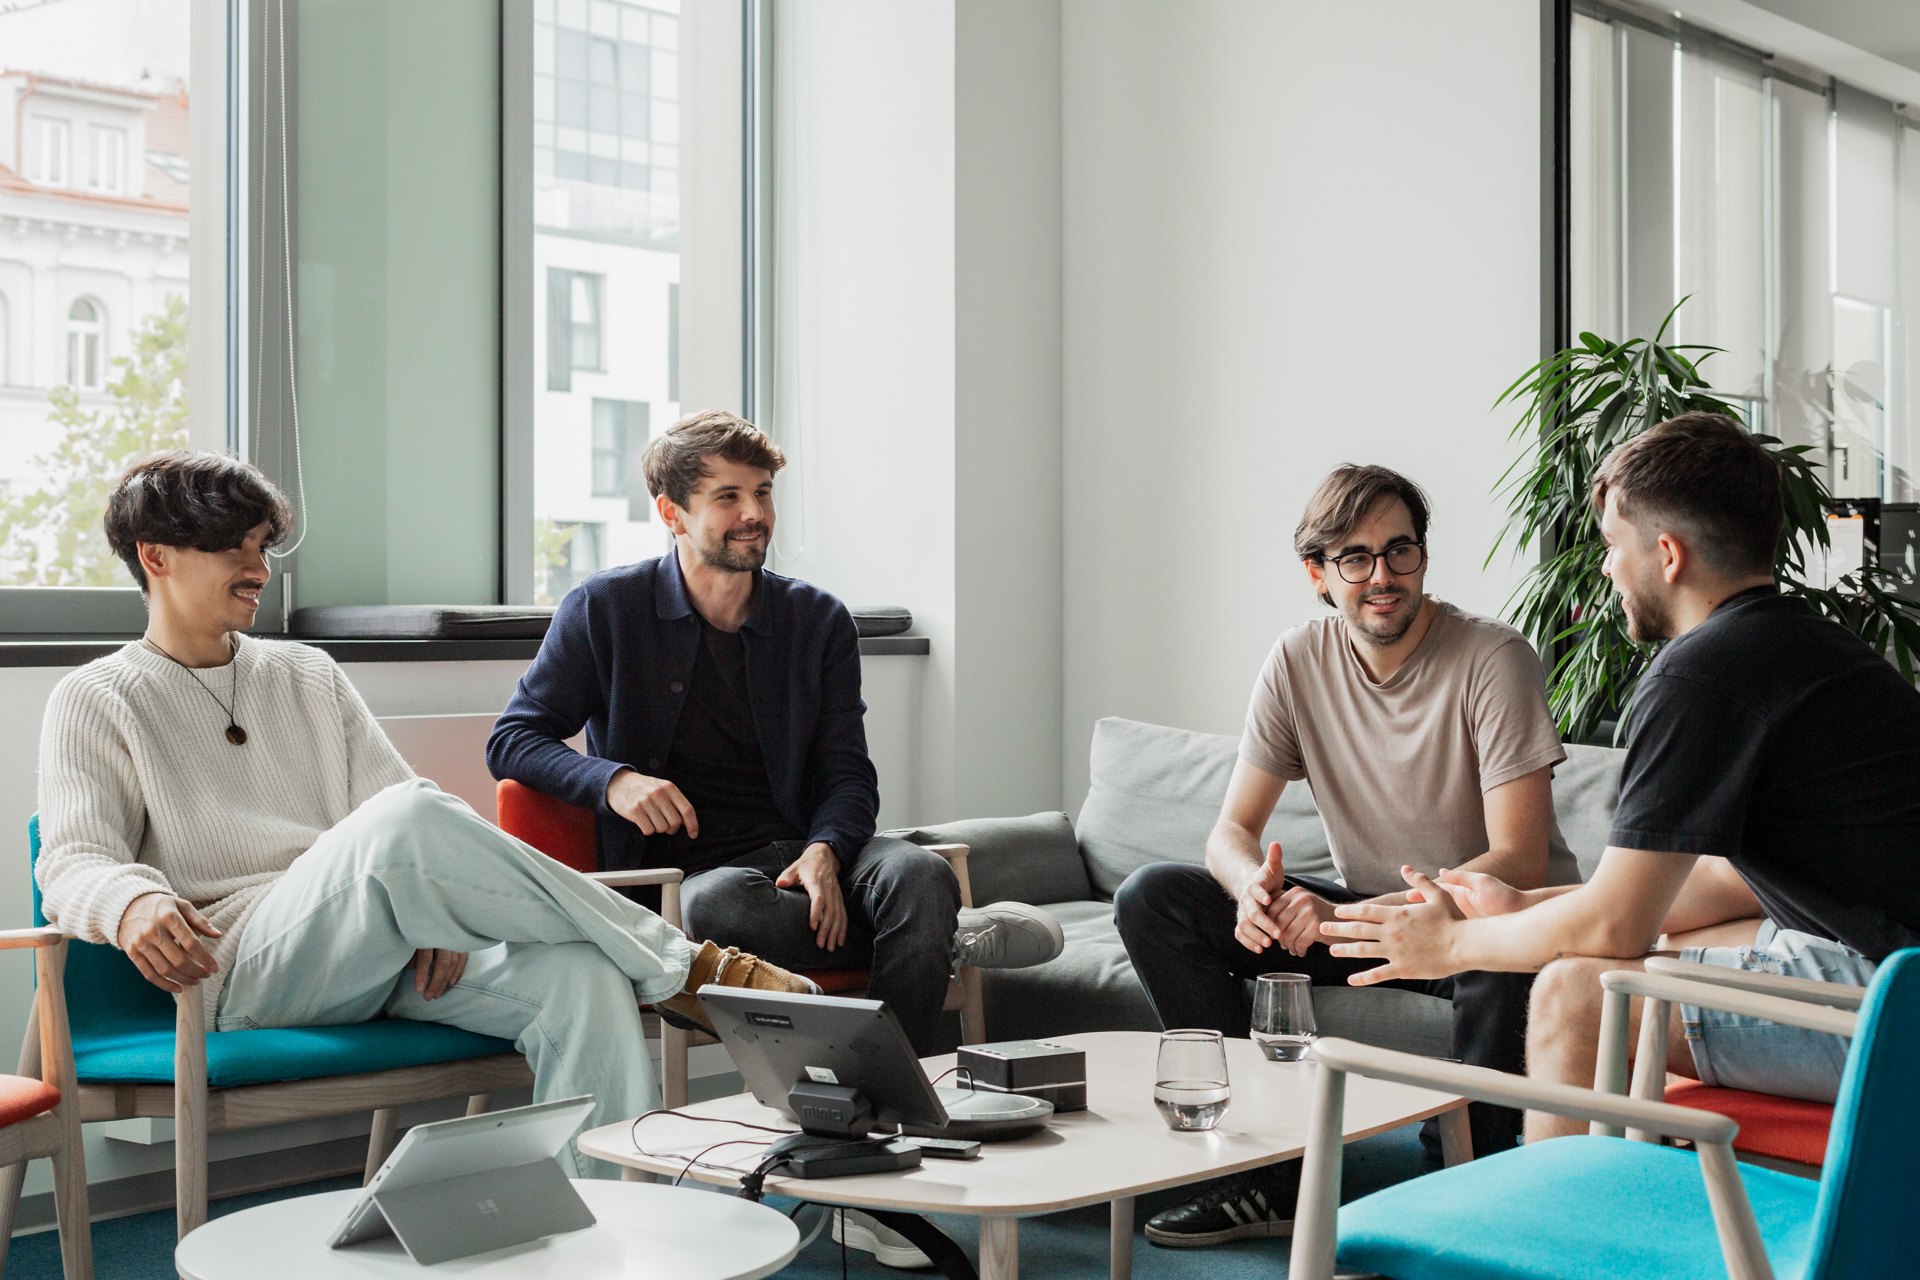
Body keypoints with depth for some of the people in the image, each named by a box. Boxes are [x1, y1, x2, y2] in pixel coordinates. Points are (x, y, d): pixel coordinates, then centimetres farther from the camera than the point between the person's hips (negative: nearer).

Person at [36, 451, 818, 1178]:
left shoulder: (308, 677, 26)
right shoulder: (95, 701, 12)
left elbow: (392, 789, 16)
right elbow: (73, 861, -3)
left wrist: (440, 907, -7)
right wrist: (133, 904, -29)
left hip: (386, 952, 5)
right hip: (243, 968, -5)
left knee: (580, 977, -26)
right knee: (407, 821, -35)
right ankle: (684, 970, -24)